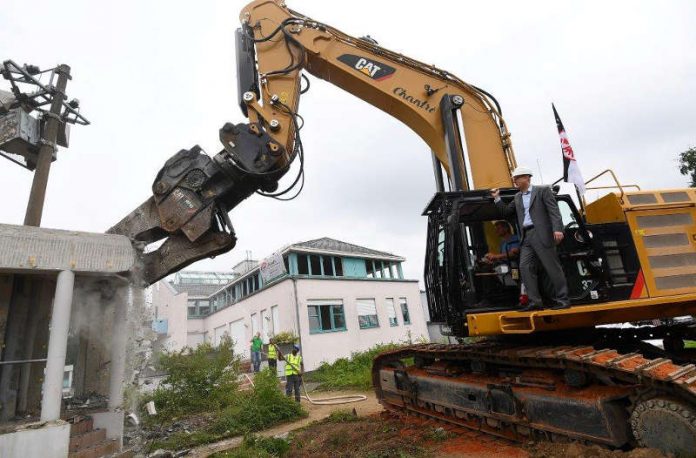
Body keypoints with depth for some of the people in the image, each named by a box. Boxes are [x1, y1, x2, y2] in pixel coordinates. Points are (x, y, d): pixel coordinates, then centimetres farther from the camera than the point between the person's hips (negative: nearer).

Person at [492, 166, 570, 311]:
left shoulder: (542, 190, 3)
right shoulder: (517, 197, 21)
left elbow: (553, 210, -5)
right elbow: (506, 212, 23)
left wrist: (557, 229, -18)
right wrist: (497, 199, 13)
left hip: (541, 235, -6)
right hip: (526, 237, 6)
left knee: (552, 267, -2)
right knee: (525, 267, -3)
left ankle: (562, 300, 8)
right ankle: (535, 302, 0)